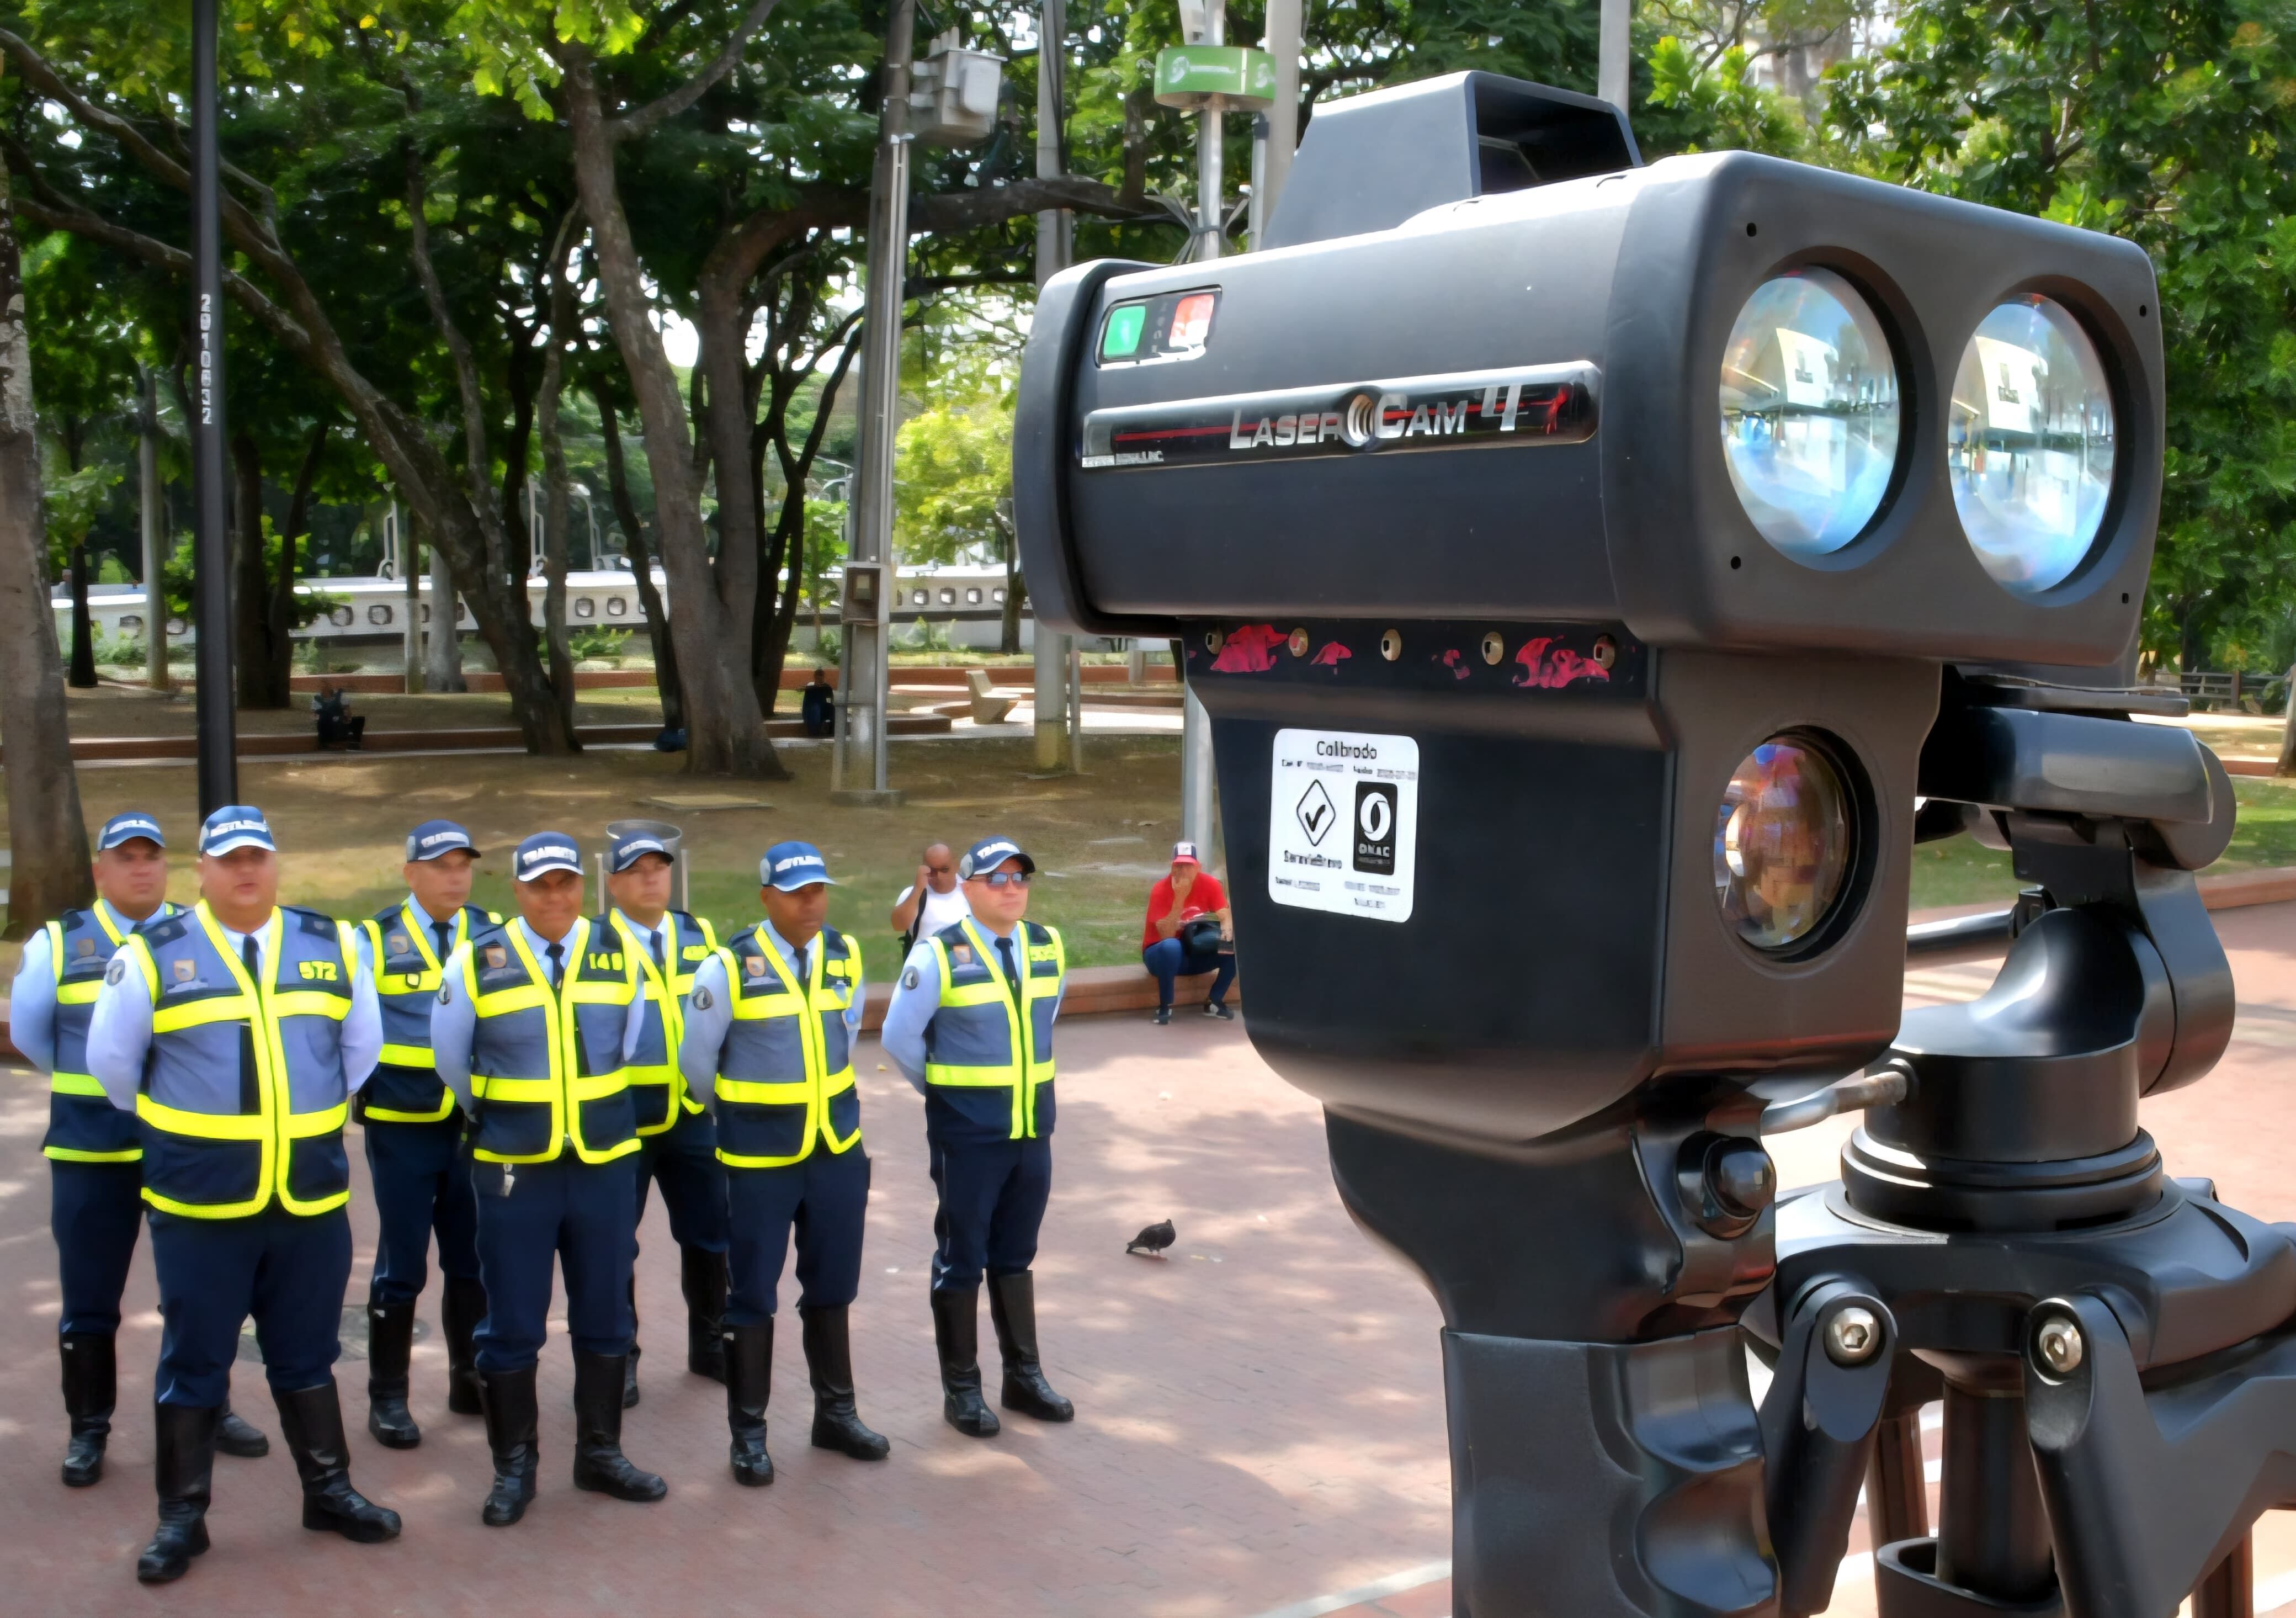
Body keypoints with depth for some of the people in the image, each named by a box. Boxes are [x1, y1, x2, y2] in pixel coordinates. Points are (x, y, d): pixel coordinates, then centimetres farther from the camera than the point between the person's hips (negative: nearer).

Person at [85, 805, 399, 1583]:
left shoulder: (331, 945, 3)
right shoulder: (153, 954, -6)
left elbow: (361, 1045, 15)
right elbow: (111, 1061, 4)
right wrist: (174, 1129, 13)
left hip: (311, 1198, 3)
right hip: (198, 1203, -2)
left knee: (307, 1354, 15)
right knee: (193, 1361, 7)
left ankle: (329, 1491, 28)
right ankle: (181, 1516, 19)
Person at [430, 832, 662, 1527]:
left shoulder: (619, 953, 0)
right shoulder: (477, 963, -7)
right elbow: (450, 1060, 8)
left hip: (605, 1165, 2)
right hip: (513, 1174, -2)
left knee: (605, 1317, 11)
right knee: (512, 1325, 4)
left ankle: (600, 1452, 26)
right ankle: (514, 1467, 19)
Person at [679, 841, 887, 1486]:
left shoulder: (845, 955, 1)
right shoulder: (730, 968, -13)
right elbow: (697, 1059, -2)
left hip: (837, 1148, 4)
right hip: (759, 1159, -4)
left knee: (831, 1287, 15)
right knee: (753, 1294, 5)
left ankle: (835, 1412, 29)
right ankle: (748, 1431, 17)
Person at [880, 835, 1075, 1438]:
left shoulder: (1048, 948, 4)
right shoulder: (940, 955, -13)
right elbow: (900, 1038, -8)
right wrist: (944, 1088, 3)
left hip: (1032, 1130, 5)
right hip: (968, 1136, -5)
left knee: (1015, 1256, 17)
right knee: (962, 1259, 7)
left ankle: (1024, 1375, 28)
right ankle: (961, 1387, 18)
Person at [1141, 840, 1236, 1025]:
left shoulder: (1210, 884, -9)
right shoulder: (1160, 890, -20)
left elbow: (1225, 917, -13)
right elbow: (1166, 936, -28)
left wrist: (1227, 931, -37)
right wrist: (1179, 899, -34)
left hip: (1197, 954, 4)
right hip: (1161, 954, -4)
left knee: (1235, 945, -18)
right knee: (1171, 947, -40)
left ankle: (1214, 1002, -5)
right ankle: (1164, 1007, -22)